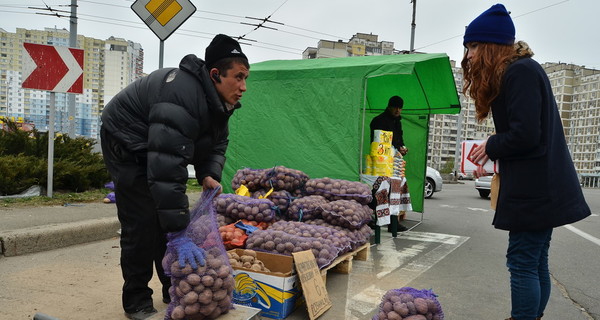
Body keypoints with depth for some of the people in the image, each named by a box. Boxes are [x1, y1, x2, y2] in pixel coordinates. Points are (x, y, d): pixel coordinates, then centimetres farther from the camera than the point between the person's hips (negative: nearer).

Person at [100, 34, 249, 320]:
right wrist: (178, 234, -45)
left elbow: (217, 144, 3)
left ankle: (174, 289, 18)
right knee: (142, 221, -12)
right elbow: (167, 168, -45)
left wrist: (208, 175, -20)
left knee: (170, 214, 7)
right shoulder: (183, 97, -39)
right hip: (126, 144, -8)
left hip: (156, 145, 8)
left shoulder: (217, 99, -9)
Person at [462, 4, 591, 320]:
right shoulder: (521, 70, 16)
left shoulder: (520, 72, -14)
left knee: (522, 264, -2)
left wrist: (491, 147, -6)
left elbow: (525, 135, -23)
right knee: (536, 263, 15)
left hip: (535, 189, -10)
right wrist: (493, 160, 7)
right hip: (540, 187, 10)